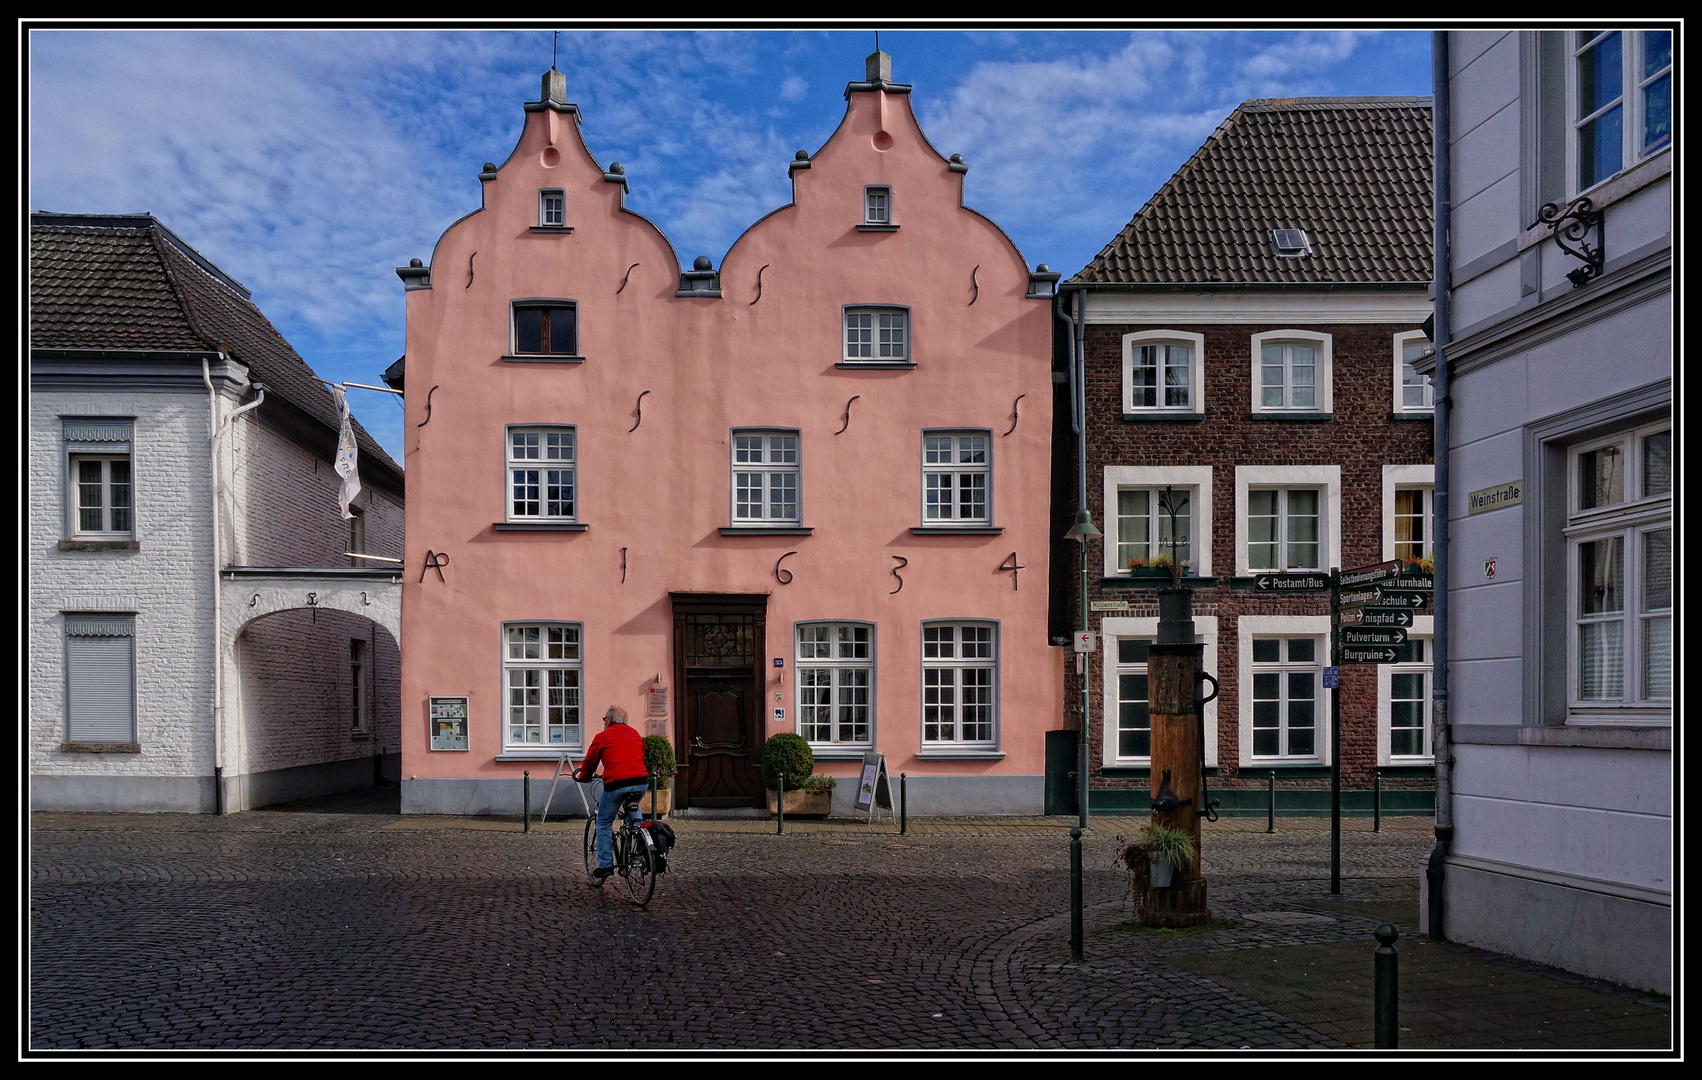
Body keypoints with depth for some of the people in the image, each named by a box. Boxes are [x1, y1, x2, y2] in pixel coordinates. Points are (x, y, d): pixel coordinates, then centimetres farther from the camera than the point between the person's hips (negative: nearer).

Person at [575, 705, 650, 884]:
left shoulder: (602, 737, 8)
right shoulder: (635, 735, 21)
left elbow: (590, 762, 16)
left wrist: (583, 777, 35)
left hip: (616, 784, -4)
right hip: (641, 782, 4)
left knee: (603, 823, 13)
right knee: (633, 805, 36)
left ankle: (605, 865, 11)